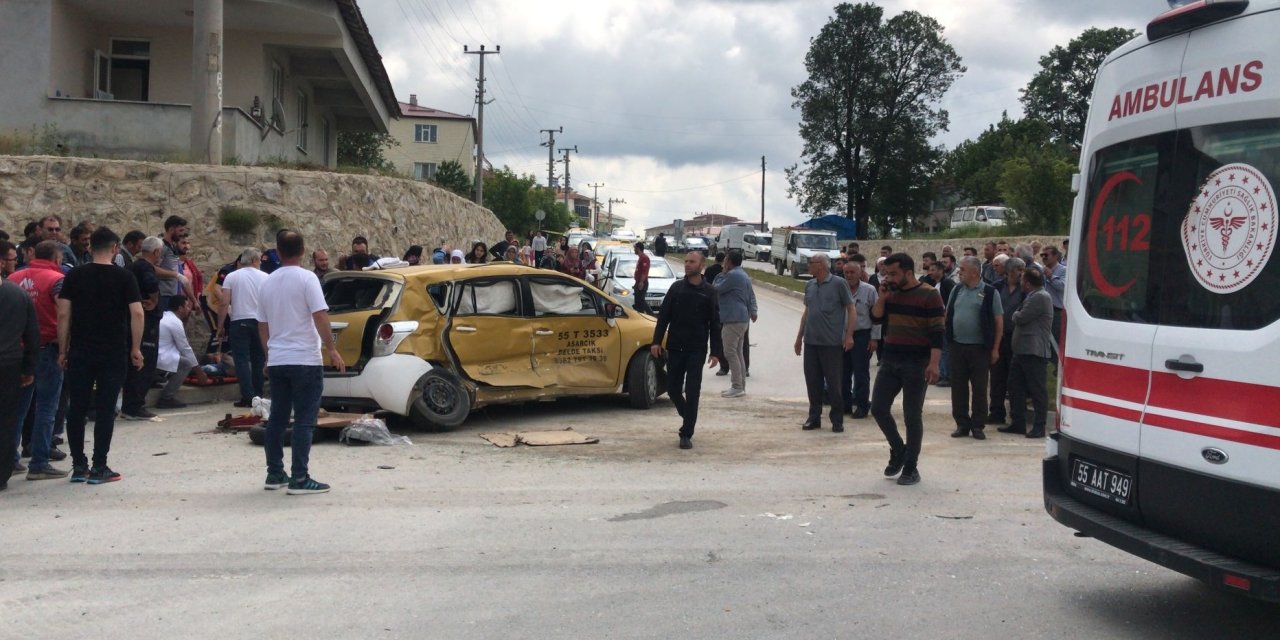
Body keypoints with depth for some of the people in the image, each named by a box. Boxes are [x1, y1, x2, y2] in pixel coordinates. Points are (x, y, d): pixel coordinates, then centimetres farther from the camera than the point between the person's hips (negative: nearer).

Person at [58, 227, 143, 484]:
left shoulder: (74, 276, 2)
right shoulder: (124, 277, -3)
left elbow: (63, 314, -1)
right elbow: (137, 313, -10)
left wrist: (62, 350, 5)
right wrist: (136, 349, -2)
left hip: (80, 353, 2)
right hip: (113, 354, -2)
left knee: (77, 409, 10)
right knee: (105, 410, 2)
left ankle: (78, 466, 14)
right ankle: (99, 468, 4)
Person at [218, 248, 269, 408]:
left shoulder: (232, 277, 0)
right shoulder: (265, 277, 3)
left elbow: (224, 303, -5)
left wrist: (220, 326, 1)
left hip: (239, 322, -2)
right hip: (260, 322, 2)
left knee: (242, 359, -1)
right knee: (259, 359, 11)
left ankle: (248, 397, -8)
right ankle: (258, 395, 14)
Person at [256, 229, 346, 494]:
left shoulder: (268, 283, 10)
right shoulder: (306, 279, -9)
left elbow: (262, 325, 16)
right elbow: (320, 316, -17)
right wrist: (332, 349, -12)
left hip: (276, 361, 6)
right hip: (305, 360, -6)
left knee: (277, 418, 13)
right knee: (304, 420, -4)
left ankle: (275, 474, 18)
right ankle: (299, 479, -7)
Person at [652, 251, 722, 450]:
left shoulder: (709, 292, 0)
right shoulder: (676, 288, 7)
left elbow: (715, 324, 1)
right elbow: (663, 316, 7)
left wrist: (715, 352, -4)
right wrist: (656, 341, -1)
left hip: (696, 351, -3)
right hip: (675, 348, 3)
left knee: (692, 392, -4)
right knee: (673, 389, 7)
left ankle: (686, 435, 2)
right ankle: (688, 418, 33)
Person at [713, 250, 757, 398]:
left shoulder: (732, 275, -15)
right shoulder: (744, 276, 18)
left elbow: (716, 290, -9)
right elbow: (751, 296, 19)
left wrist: (722, 274, 2)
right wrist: (754, 311, 14)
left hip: (733, 320, -10)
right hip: (742, 319, 10)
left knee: (730, 353, -9)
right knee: (738, 353, 14)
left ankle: (737, 387, -11)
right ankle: (741, 386, 17)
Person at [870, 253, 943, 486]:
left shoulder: (929, 295, -10)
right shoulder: (891, 293, 9)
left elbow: (937, 332, -13)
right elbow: (876, 318, 10)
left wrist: (934, 364, -20)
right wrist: (882, 297, -4)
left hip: (916, 364, -6)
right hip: (890, 361, 6)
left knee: (912, 416, 1)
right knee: (878, 408, 4)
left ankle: (911, 467, 12)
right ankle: (898, 451, 25)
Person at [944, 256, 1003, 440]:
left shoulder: (990, 293, -4)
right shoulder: (956, 290, 10)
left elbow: (999, 322, -4)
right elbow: (948, 315, 17)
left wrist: (995, 349, -7)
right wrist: (947, 338, 7)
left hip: (980, 348, -4)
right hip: (957, 347, 4)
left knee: (979, 388, 1)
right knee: (958, 387, 6)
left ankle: (978, 426, 10)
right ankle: (962, 424, 16)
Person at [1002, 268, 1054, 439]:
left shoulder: (1040, 297, -14)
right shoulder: (1034, 297, 20)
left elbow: (1020, 318, -16)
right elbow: (1019, 319, 23)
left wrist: (1016, 314, 2)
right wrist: (1018, 315, 6)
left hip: (1034, 352, -11)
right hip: (1023, 350, 11)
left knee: (1037, 389, -5)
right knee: (1015, 386, 12)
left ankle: (1039, 427, -1)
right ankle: (1017, 423, 17)